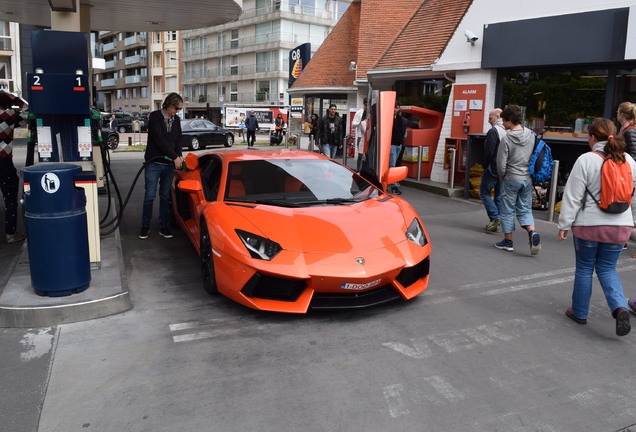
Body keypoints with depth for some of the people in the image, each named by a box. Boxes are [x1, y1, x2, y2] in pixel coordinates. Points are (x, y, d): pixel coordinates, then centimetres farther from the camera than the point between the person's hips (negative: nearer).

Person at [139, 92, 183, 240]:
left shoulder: (176, 120, 9)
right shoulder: (155, 117, -8)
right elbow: (159, 139, -16)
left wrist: (179, 156, -7)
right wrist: (175, 157, -19)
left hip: (169, 164, 5)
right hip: (154, 163, -4)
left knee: (165, 197, 9)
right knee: (150, 196, 1)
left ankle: (163, 227, 17)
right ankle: (145, 226, 14)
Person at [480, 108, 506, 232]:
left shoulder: (493, 131, -14)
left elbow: (489, 152, -18)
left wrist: (485, 165, -3)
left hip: (493, 168, -7)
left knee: (484, 192, 3)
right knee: (499, 195, 11)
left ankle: (495, 217, -10)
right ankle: (495, 224, 15)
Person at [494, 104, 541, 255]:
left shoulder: (506, 139, -15)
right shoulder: (531, 135, 2)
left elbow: (501, 164, -13)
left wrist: (501, 177, 5)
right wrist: (531, 173, 15)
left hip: (511, 179, -5)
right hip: (528, 179, 5)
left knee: (508, 210, 8)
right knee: (525, 209, 14)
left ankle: (508, 241, 16)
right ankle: (532, 232, -9)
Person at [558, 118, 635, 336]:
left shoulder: (586, 160, -13)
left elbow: (572, 196, -12)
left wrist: (564, 224, -5)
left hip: (589, 225, -4)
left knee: (584, 269, 11)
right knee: (607, 269, 16)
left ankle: (579, 312, 23)